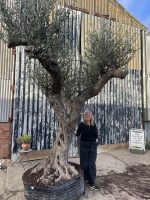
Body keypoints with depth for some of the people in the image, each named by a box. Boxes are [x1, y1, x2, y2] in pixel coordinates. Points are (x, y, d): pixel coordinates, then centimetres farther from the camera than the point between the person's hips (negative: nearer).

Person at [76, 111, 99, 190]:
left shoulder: (94, 125, 3)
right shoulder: (82, 124, -4)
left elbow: (96, 135, 5)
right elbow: (77, 134, -6)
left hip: (93, 146, 2)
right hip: (84, 146, -2)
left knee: (92, 164, 2)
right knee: (84, 163, 8)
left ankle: (92, 183, 9)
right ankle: (86, 178, 31)